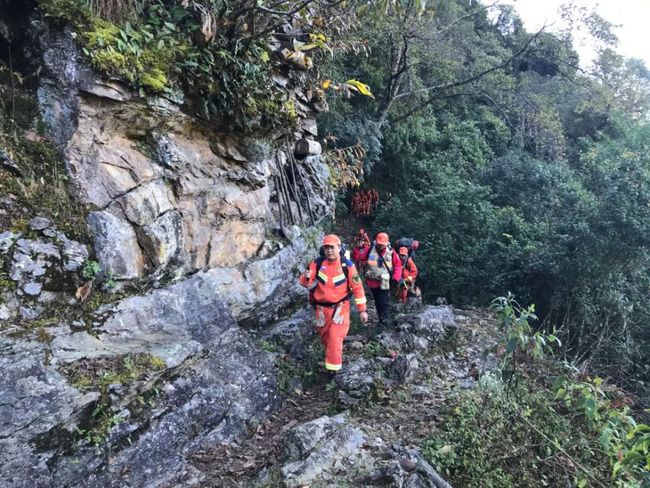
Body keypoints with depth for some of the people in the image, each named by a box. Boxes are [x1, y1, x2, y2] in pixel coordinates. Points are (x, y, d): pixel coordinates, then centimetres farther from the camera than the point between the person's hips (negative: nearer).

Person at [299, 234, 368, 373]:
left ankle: (333, 367, 1)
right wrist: (306, 278, -33)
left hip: (340, 307, -3)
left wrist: (362, 310, -7)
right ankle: (333, 354, 49)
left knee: (335, 338, -15)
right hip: (321, 308, 3)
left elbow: (357, 288, -8)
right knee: (325, 337, 20)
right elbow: (305, 283, -8)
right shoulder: (317, 263, -9)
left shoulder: (347, 265, -14)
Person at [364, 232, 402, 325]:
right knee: (377, 302, 14)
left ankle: (384, 321, -5)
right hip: (372, 282, 3)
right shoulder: (370, 250, -3)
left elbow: (398, 266, -1)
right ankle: (381, 319, 27)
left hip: (385, 283, -3)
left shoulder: (391, 252, -6)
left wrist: (396, 278, -11)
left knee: (385, 303, -8)